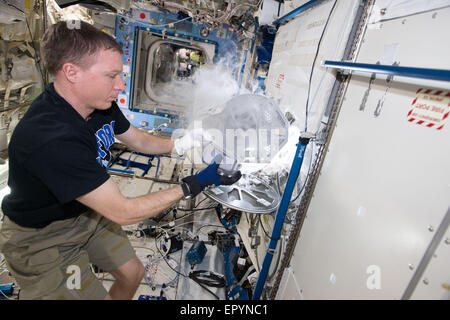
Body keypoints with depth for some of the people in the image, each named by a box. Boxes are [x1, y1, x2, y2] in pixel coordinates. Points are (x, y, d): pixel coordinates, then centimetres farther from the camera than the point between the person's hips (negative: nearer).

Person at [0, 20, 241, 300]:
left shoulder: (101, 106, -13)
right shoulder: (51, 139, -39)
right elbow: (123, 212, -34)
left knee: (133, 273, 16)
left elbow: (140, 140, 4)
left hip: (88, 213, 7)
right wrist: (195, 185, -31)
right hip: (44, 236, -7)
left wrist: (180, 144, -15)